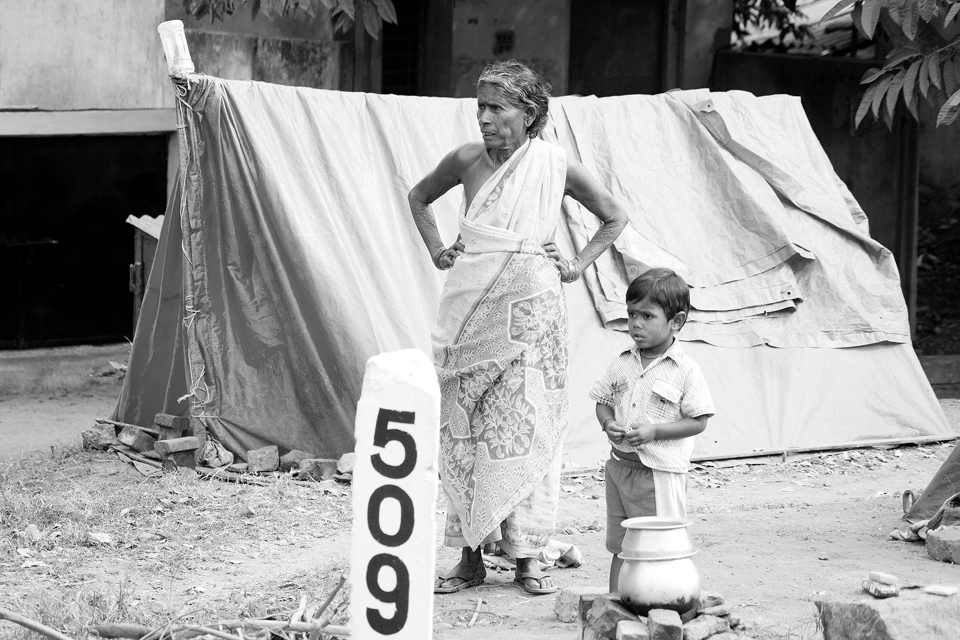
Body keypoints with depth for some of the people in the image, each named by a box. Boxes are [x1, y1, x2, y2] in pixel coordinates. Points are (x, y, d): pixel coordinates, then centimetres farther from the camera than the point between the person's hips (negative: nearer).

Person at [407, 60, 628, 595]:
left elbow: (616, 216, 13)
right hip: (473, 310, 2)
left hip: (531, 310, -2)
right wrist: (436, 249, 13)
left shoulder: (555, 165, -2)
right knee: (464, 431, 2)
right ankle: (470, 556, 9)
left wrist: (580, 263, 5)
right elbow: (419, 197, 24)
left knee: (526, 429, -3)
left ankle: (526, 556, 5)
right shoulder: (467, 160, 3)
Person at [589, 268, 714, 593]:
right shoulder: (622, 364, 7)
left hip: (660, 471, -5)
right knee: (620, 547, 13)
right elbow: (603, 402, 15)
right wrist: (608, 424, -7)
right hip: (620, 465, 5)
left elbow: (698, 421, -9)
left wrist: (654, 431, -19)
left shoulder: (685, 371, -9)